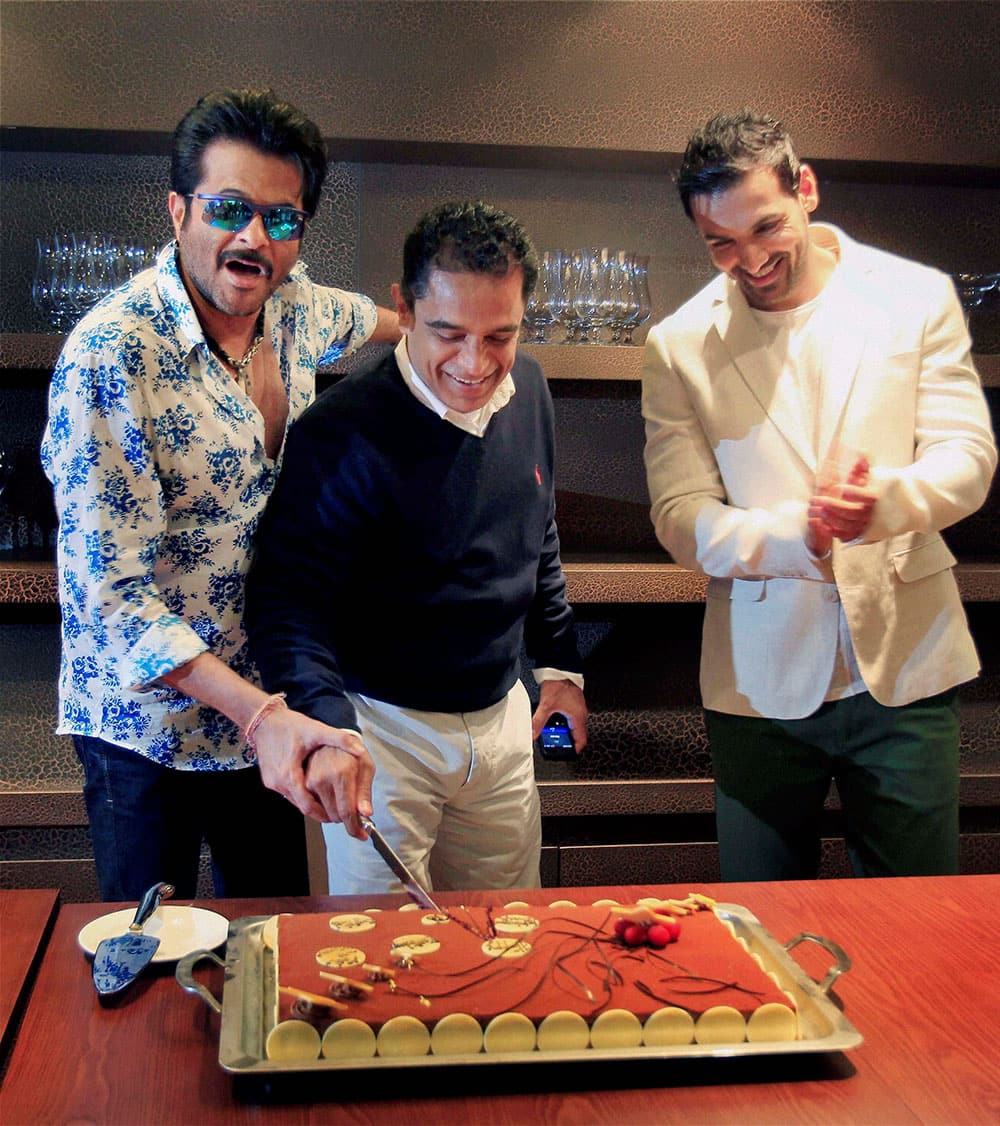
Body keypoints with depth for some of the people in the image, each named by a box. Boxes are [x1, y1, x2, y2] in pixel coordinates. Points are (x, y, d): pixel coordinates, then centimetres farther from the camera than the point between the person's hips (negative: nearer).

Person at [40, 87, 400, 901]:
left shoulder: (294, 305, -3)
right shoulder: (110, 355, -22)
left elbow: (353, 317, 24)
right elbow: (113, 593, -24)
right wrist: (256, 712, -33)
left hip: (271, 708, 6)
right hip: (149, 724, -5)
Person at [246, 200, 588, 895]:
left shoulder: (526, 390, -1)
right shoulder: (343, 433, -22)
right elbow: (287, 597, -24)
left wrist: (560, 661, 17)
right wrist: (327, 725, -39)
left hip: (503, 719, 6)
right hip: (382, 728, -6)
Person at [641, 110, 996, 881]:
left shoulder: (917, 297, 2)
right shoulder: (679, 345, 1)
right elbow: (680, 515, -3)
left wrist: (884, 500, -25)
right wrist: (794, 535, -23)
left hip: (904, 665, 0)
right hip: (761, 680, 0)